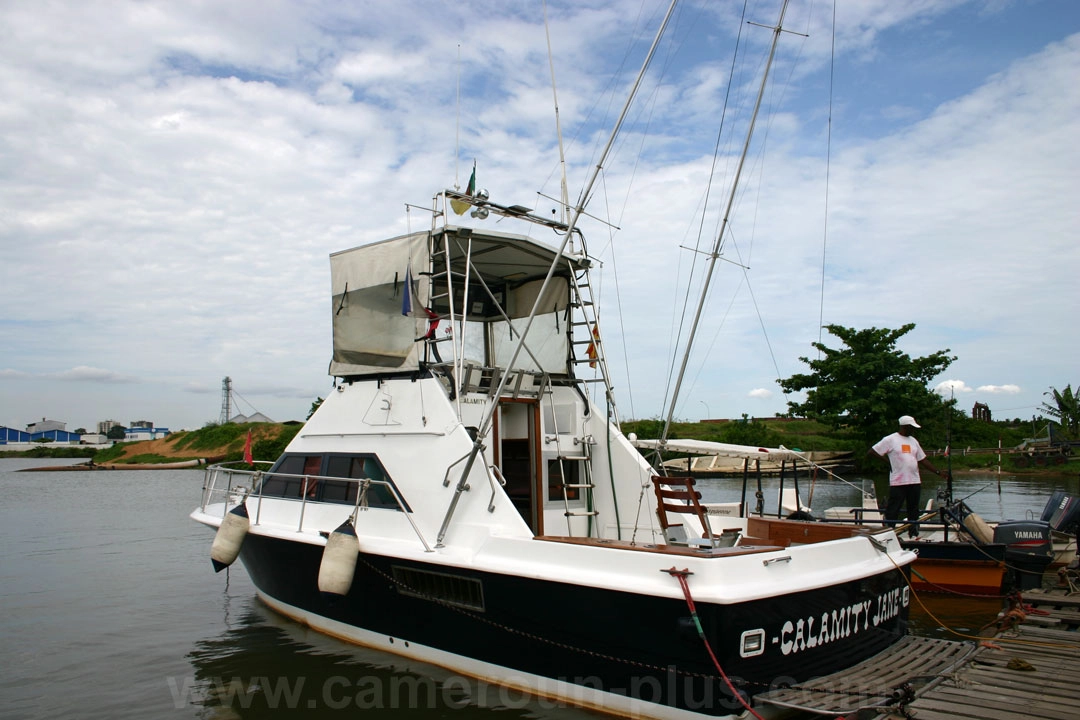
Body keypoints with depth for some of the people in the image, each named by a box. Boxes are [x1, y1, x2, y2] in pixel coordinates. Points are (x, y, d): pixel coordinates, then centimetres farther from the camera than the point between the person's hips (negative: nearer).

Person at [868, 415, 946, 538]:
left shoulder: (913, 441, 16)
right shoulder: (890, 440, -4)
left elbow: (922, 460, 19)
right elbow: (871, 452, -5)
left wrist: (938, 472, 13)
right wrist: (887, 460, -10)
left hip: (915, 482, 6)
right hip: (897, 483, -6)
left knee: (914, 511, 12)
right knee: (892, 512, -4)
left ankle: (914, 535, 20)